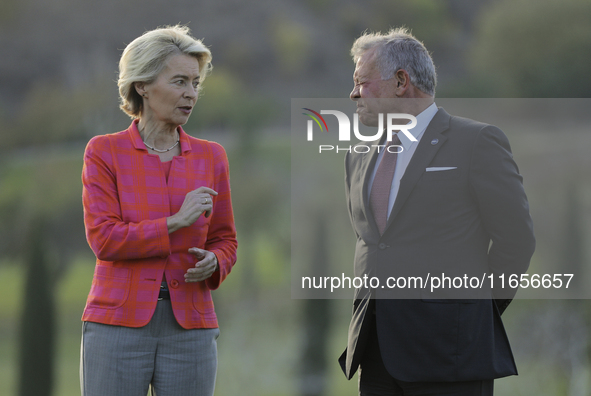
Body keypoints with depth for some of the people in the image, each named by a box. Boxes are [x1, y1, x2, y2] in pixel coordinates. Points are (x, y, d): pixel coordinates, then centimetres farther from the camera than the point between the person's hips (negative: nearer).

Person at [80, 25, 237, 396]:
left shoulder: (211, 157, 9)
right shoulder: (104, 152, 1)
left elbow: (225, 241, 15)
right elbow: (103, 239, -8)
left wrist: (212, 263, -8)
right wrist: (176, 222, -14)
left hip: (190, 328, 3)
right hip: (119, 324, -2)